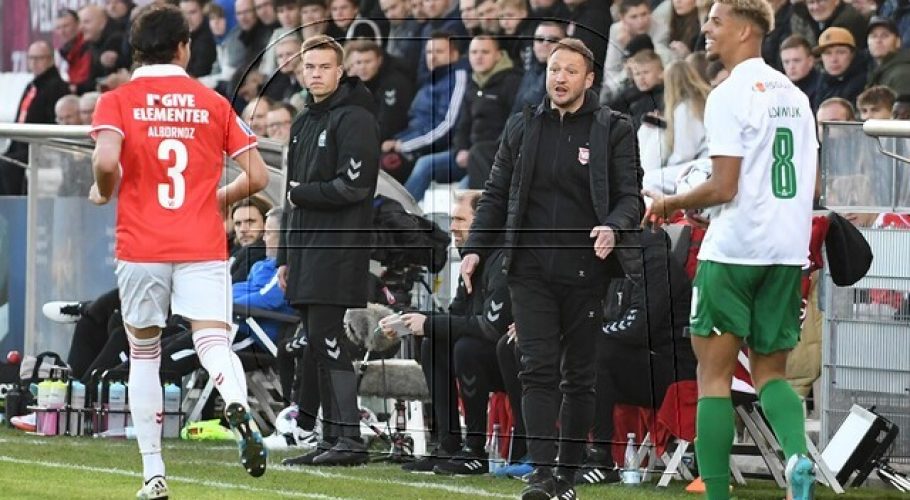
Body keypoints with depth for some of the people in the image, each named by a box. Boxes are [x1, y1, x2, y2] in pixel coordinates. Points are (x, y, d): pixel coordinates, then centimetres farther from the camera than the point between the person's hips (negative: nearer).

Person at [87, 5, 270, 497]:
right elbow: (257, 176, 6)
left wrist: (103, 192, 5)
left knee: (143, 354, 14)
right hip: (204, 249, 0)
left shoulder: (117, 101, 1)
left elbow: (107, 161, -17)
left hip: (140, 249, 0)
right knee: (214, 345, -10)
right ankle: (237, 407, -45)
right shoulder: (213, 103, 8)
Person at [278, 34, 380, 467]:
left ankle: (349, 439, -13)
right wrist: (285, 256, 21)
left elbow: (353, 185, -18)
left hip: (338, 249, -9)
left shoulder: (354, 119, -8)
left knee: (328, 341, -13)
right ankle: (332, 442, 10)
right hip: (306, 251, 9)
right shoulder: (303, 123, 21)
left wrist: (302, 193, -5)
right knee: (319, 347, 8)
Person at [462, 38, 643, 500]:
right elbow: (496, 196, 15)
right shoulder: (521, 128, 12)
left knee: (579, 375, 5)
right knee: (539, 370, -8)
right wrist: (475, 249, 4)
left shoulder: (613, 130, 3)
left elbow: (630, 196, -1)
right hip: (531, 270, 1)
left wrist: (614, 228, -22)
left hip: (585, 271, -1)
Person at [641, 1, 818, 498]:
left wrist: (670, 203, 0)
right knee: (770, 372, 12)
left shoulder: (729, 95, -11)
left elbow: (724, 188, -15)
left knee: (714, 374, 2)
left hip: (733, 250, -7)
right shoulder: (793, 94, 12)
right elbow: (809, 186, 16)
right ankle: (798, 456, -14)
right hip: (788, 250, 7)